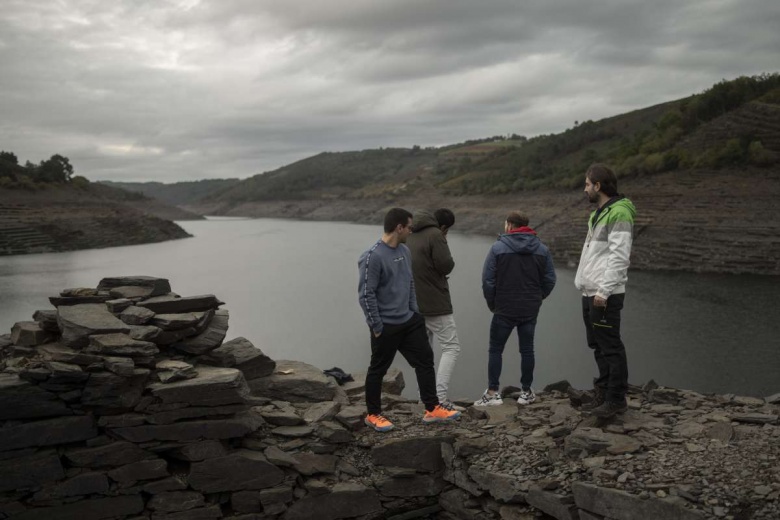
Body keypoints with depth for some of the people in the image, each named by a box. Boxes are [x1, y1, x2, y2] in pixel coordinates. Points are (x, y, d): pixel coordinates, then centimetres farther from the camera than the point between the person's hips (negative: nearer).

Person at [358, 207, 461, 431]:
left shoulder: (405, 251, 7)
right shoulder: (373, 257, -19)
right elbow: (366, 294, -19)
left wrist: (415, 311, 13)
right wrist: (376, 326, -16)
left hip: (409, 321, 8)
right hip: (386, 326, -8)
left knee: (425, 360, 8)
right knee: (378, 370, 7)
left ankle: (432, 409, 18)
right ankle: (373, 415, 23)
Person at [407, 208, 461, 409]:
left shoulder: (409, 236, 11)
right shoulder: (435, 235, -14)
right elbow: (446, 266, -18)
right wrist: (448, 256, 2)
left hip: (413, 303, 8)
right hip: (435, 303, -8)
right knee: (451, 347, -1)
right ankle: (440, 396, -9)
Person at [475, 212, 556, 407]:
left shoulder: (498, 248, -8)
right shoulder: (542, 249, 3)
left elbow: (488, 280, -9)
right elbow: (550, 280, 3)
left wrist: (492, 304, 4)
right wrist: (537, 299, 15)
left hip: (504, 310, -3)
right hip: (530, 310, 3)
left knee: (495, 350, 6)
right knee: (527, 349, 11)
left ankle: (493, 393, 4)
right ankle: (526, 392, 16)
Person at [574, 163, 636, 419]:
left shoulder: (619, 214, -14)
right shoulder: (598, 213, 18)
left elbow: (619, 257, -21)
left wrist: (604, 291, -23)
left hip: (605, 295, -10)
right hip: (590, 293, 10)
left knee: (610, 346, -4)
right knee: (597, 344, 16)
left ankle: (616, 399, 3)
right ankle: (603, 391, 26)